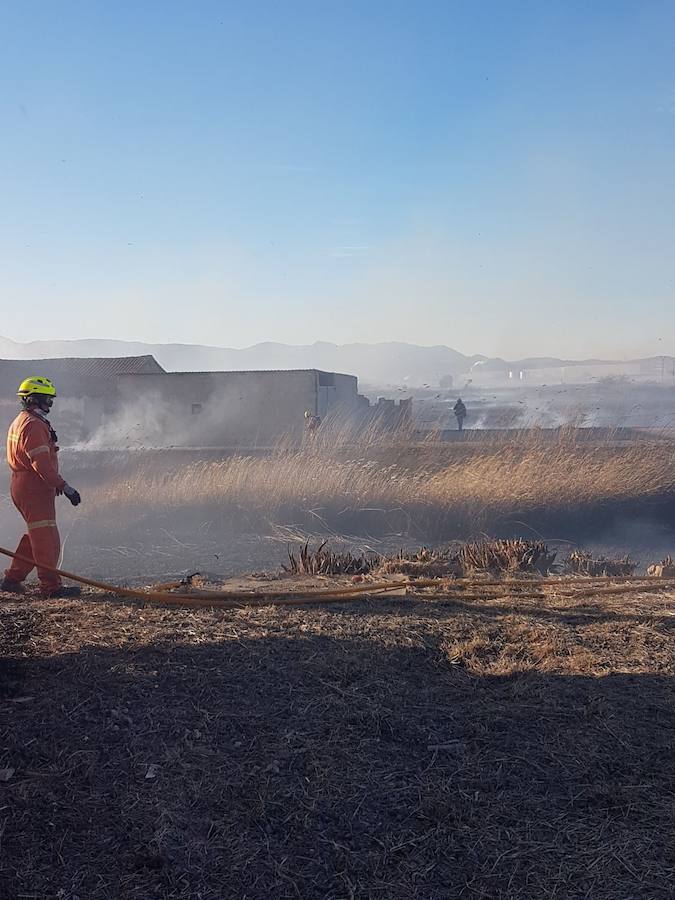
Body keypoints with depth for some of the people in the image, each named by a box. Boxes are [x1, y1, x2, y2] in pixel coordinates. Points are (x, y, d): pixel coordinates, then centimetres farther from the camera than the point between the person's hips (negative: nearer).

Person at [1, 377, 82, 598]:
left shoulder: (20, 421, 18)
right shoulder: (33, 424, -16)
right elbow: (41, 463, -24)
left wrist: (56, 484, 21)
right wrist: (64, 486, -23)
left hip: (23, 487, 11)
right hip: (34, 489, -11)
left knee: (35, 536, 17)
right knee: (46, 538, -6)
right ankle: (51, 586, -1)